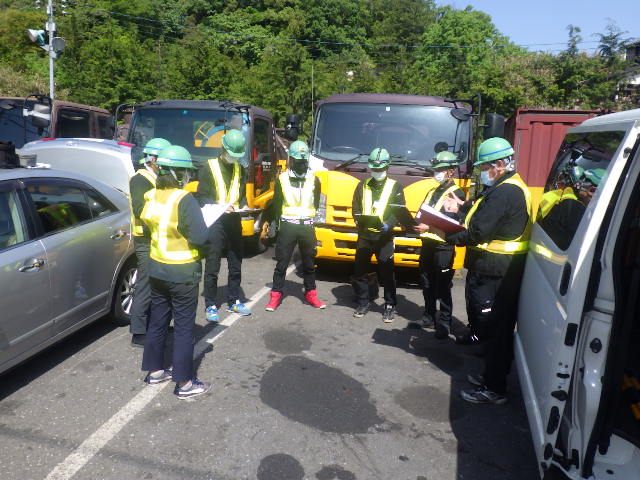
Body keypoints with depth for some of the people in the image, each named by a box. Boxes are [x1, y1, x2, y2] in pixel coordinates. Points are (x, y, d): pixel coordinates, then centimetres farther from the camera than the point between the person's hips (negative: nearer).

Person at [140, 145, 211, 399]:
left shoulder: (151, 197, 1)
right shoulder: (184, 200, -21)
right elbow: (200, 238, -23)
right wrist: (205, 224, -4)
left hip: (156, 268, 7)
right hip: (182, 273, -7)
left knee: (157, 320, 18)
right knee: (184, 327, 3)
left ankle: (154, 371, 32)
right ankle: (185, 383, 12)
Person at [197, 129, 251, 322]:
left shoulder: (240, 169, 13)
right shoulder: (208, 168, -2)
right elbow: (202, 197, -6)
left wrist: (243, 206, -3)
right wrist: (221, 207, -21)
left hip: (234, 221, 5)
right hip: (215, 222, -5)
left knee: (236, 265, 12)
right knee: (212, 267, -2)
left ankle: (234, 302, 24)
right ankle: (210, 306, 9)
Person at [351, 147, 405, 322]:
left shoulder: (395, 187, 2)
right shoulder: (363, 185, 11)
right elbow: (355, 208, 8)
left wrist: (388, 225, -22)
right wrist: (360, 220, -13)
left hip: (384, 237, -3)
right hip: (364, 235, 3)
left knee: (387, 273, 3)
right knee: (359, 271, 8)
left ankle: (390, 306, 18)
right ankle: (362, 304, 24)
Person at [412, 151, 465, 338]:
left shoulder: (456, 194, -7)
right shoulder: (432, 192, 18)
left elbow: (455, 224, -17)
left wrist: (429, 227, -23)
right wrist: (415, 225, -3)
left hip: (443, 247, -7)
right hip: (427, 244, 7)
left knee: (443, 287, -2)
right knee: (427, 285, 14)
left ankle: (444, 323, 7)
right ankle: (429, 316, 27)